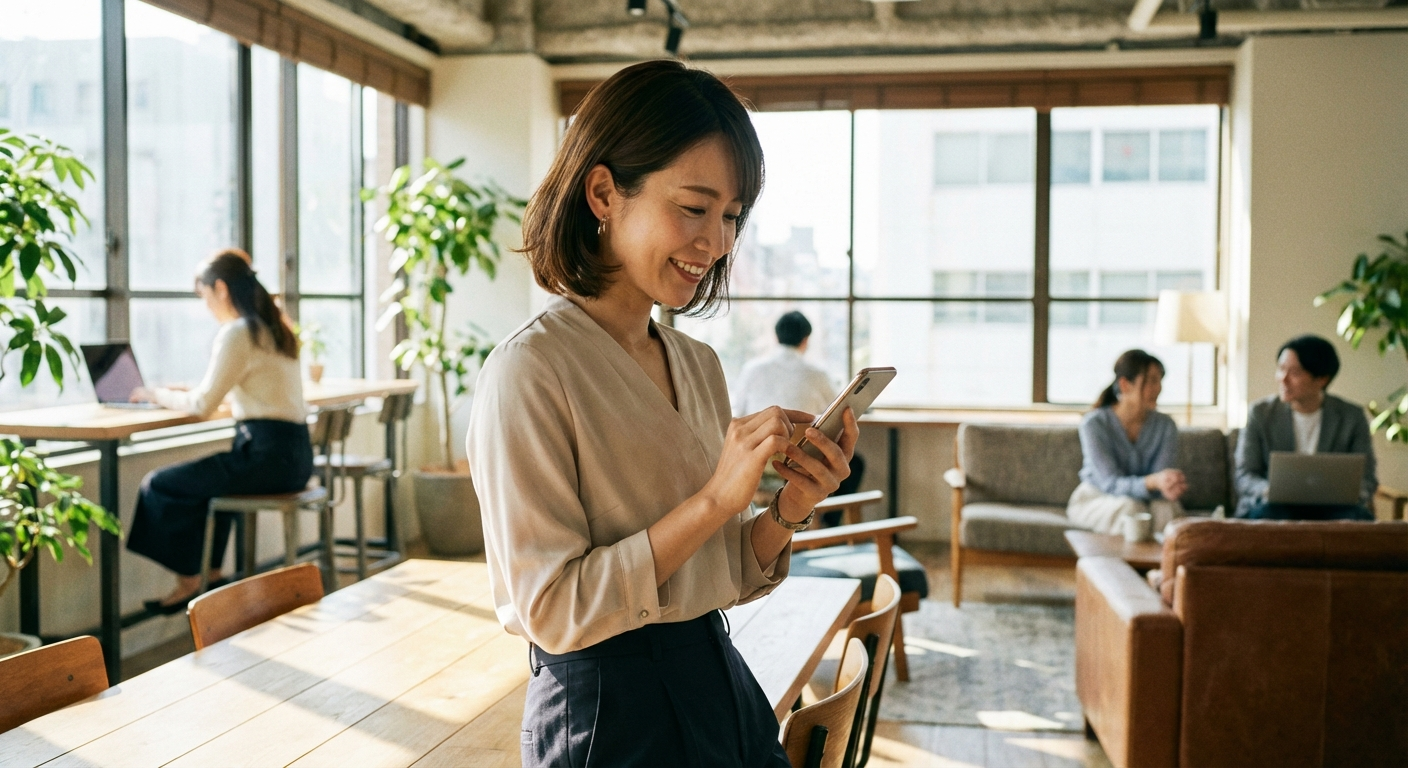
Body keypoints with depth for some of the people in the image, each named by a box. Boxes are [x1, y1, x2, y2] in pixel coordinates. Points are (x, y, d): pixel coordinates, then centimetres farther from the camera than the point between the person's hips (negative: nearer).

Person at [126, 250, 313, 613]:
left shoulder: (237, 333, -13)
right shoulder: (274, 325, 16)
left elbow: (203, 405, -13)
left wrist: (157, 394, 5)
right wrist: (181, 392, 18)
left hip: (268, 456, -10)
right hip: (294, 453, 10)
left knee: (160, 485, 0)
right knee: (205, 477, 33)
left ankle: (188, 583, 11)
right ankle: (211, 573, 33)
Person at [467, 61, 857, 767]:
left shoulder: (699, 365, 5)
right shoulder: (531, 370, -17)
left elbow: (723, 579, 9)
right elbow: (552, 611, -19)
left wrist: (787, 511, -11)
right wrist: (713, 500, -24)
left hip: (724, 688, 7)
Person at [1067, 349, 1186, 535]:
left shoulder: (1165, 425, -8)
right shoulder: (1094, 423, -18)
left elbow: (1161, 478, -13)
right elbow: (1110, 483, -24)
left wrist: (1169, 488, -40)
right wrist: (1152, 481, -44)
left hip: (1145, 500, 3)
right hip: (1096, 499, -3)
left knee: (1166, 509, -30)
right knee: (1129, 508, -35)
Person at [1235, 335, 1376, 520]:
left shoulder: (1352, 417, 5)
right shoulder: (1260, 413, 3)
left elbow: (1366, 480, 5)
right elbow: (1244, 476, 0)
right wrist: (1269, 490, -23)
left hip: (1329, 508, 1)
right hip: (1277, 506, -1)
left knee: (1360, 517, -31)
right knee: (1268, 513, -36)